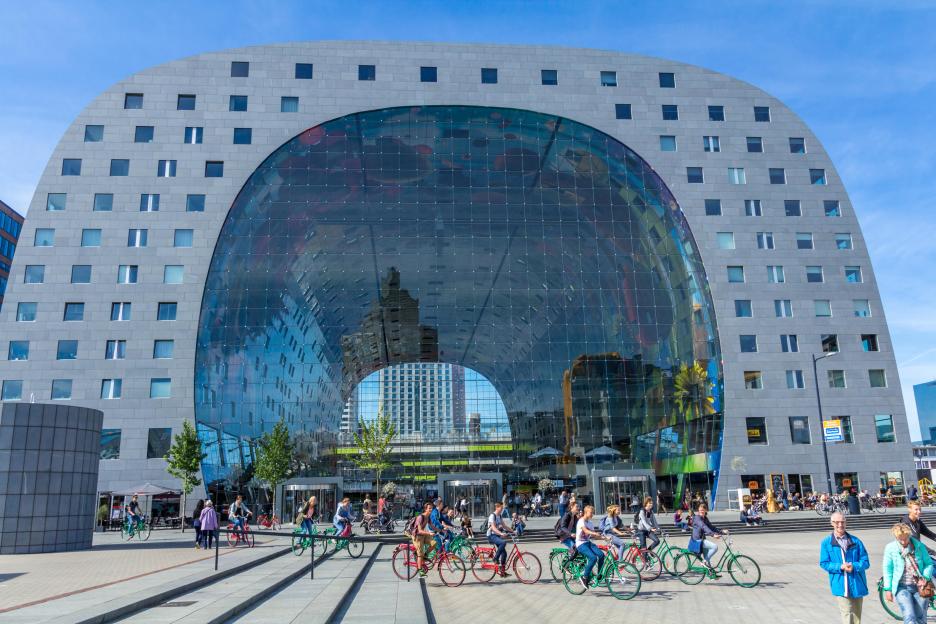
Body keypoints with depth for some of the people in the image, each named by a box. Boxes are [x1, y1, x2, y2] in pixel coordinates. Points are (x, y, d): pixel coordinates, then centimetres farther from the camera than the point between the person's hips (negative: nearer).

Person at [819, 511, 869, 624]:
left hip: (857, 585, 3)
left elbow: (865, 562, 4)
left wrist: (854, 566, -16)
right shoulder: (826, 543, 0)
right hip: (840, 586, -3)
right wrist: (840, 567, -17)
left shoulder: (855, 541, 5)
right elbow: (824, 563, -1)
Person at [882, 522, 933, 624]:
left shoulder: (919, 546, -1)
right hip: (901, 587, -2)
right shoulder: (890, 548, -5)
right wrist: (888, 589, -1)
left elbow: (929, 563, 8)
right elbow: (888, 569, 0)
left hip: (919, 587, 2)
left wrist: (925, 577, -11)